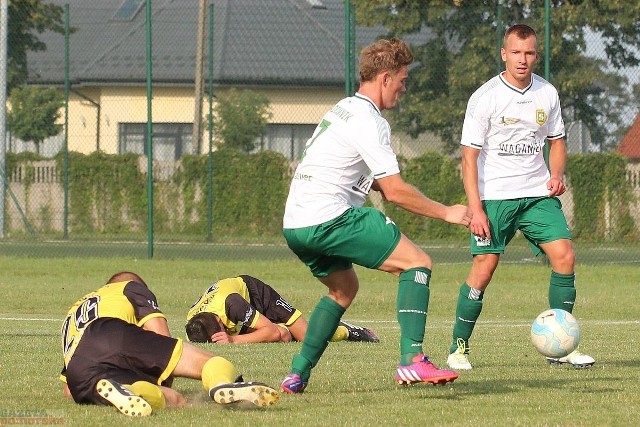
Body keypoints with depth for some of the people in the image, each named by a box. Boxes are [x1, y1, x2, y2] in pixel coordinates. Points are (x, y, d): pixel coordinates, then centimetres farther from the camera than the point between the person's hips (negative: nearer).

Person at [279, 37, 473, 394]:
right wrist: (445, 213, -3)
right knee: (418, 262, -7)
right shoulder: (369, 121, -9)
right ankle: (413, 361, -19)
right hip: (328, 218, -10)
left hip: (295, 224, 10)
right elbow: (394, 190, -12)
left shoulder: (343, 110, 22)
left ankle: (297, 375, 22)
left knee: (344, 288, 30)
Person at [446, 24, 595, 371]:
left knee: (564, 256, -10)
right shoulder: (485, 98, -8)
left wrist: (556, 174, -1)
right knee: (484, 268, -10)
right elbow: (470, 156, -7)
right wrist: (476, 209, -15)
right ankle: (458, 348, 5)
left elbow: (556, 141, 20)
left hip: (538, 195, 4)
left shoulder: (547, 94, 5)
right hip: (494, 196, -4)